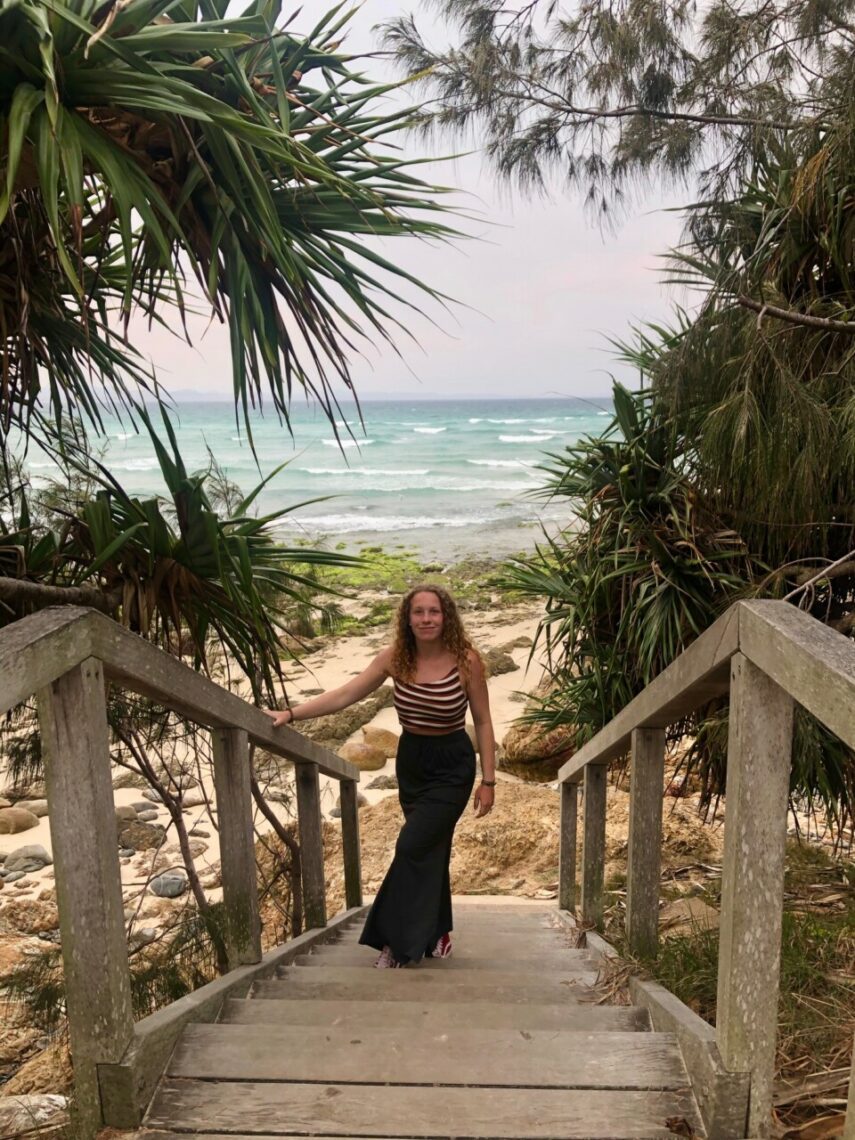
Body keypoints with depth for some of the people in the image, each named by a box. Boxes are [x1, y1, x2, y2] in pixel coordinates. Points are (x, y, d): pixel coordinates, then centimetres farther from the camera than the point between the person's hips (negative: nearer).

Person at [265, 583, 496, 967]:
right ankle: (437, 933, 32)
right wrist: (290, 714, -19)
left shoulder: (465, 659, -18)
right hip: (410, 762, 4)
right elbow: (344, 695, -10)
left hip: (452, 766, -4)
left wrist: (488, 780, -10)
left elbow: (483, 722, -11)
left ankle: (398, 942, 2)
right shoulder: (394, 657, -10)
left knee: (413, 846, -12)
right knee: (431, 849, 14)